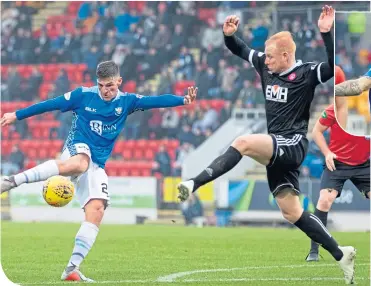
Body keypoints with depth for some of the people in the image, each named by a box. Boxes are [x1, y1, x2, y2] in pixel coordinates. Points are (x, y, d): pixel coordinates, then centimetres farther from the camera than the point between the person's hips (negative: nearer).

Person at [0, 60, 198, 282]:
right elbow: (49, 105, 6)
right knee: (80, 163, -42)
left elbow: (155, 101, -7)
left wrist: (183, 100, -23)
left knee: (97, 210, -14)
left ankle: (72, 268, -14)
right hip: (77, 150, -4)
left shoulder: (126, 101, 6)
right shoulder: (83, 95, -1)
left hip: (96, 166, 4)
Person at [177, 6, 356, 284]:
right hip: (277, 148, 9)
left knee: (243, 143, -33)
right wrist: (229, 34, 3)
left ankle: (194, 184, -39)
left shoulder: (307, 73, -10)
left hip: (293, 144, -9)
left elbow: (334, 67, -27)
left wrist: (326, 33, -34)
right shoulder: (266, 66, 9)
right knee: (292, 213, 9)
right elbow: (241, 50, 22)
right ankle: (341, 254, 14)